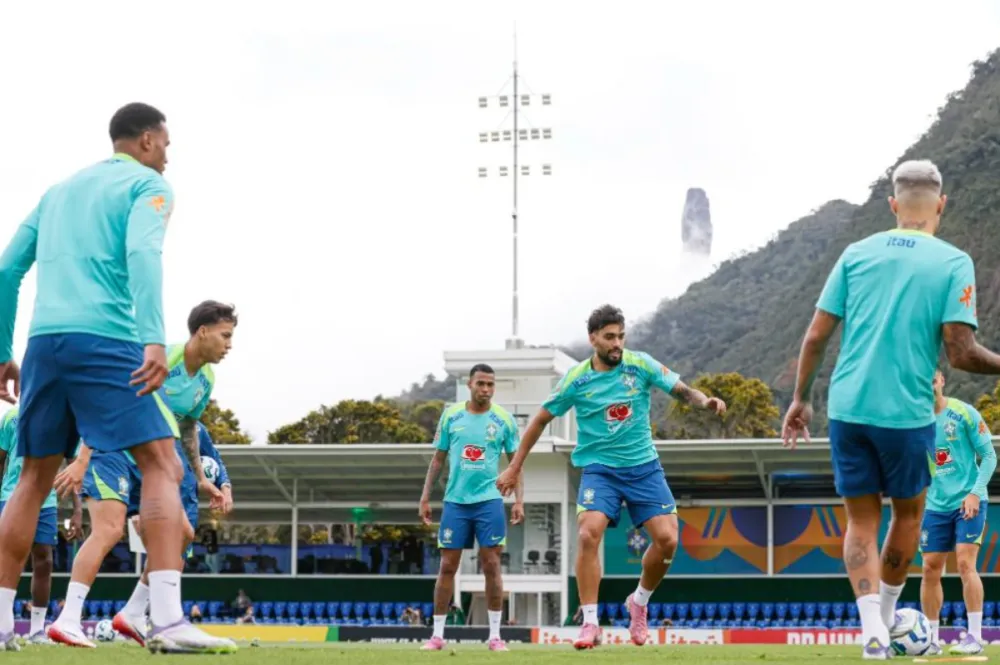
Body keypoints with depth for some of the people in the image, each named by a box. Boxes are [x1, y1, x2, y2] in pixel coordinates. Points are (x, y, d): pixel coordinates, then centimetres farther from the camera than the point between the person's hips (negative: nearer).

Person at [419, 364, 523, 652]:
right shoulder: (450, 416, 4)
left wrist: (519, 500, -4)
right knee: (447, 566, 3)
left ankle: (495, 635, 4)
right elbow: (438, 459, 11)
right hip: (455, 501, 1)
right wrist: (425, 496, 7)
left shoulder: (504, 419, 1)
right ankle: (437, 634, 10)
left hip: (489, 501, -1)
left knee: (491, 566, -2)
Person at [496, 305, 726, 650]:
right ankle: (590, 624, -14)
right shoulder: (577, 379, -6)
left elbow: (681, 389, -3)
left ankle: (639, 603, 16)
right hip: (599, 468, -1)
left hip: (644, 466, 2)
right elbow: (541, 419, 5)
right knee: (589, 534, -23)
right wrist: (515, 467, 7)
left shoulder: (640, 364, -5)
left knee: (666, 538, -11)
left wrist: (704, 400, -27)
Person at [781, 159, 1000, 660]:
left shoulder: (857, 254, 5)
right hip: (907, 412, -2)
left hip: (847, 408, 2)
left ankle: (872, 629, -8)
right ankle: (886, 618, 29)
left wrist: (800, 400, 13)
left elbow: (816, 336, 3)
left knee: (862, 522, 10)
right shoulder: (954, 262, -4)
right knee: (908, 513, 21)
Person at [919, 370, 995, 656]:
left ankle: (975, 636, -9)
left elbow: (989, 456, -6)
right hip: (935, 505, 4)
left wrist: (975, 493, -16)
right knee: (930, 569, 1)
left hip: (968, 502, -4)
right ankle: (931, 639, 9)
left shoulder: (964, 414, -8)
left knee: (965, 563, -14)